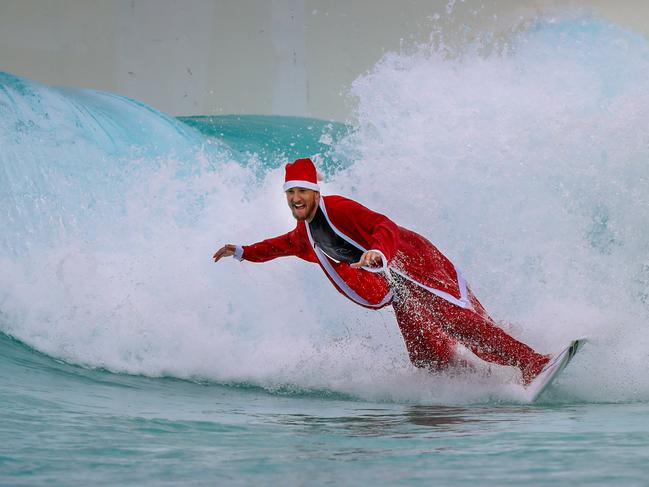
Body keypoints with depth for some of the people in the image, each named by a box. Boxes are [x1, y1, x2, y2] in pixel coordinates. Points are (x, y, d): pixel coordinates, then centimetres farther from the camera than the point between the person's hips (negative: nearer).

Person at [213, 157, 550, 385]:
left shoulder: (338, 208, -14)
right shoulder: (305, 232, 13)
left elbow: (386, 227, -27)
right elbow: (286, 244, 38)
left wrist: (378, 252, -47)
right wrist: (243, 253, 39)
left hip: (415, 263, -8)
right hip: (398, 291, 8)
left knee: (457, 320, -27)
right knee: (426, 355, -12)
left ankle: (532, 364, -30)